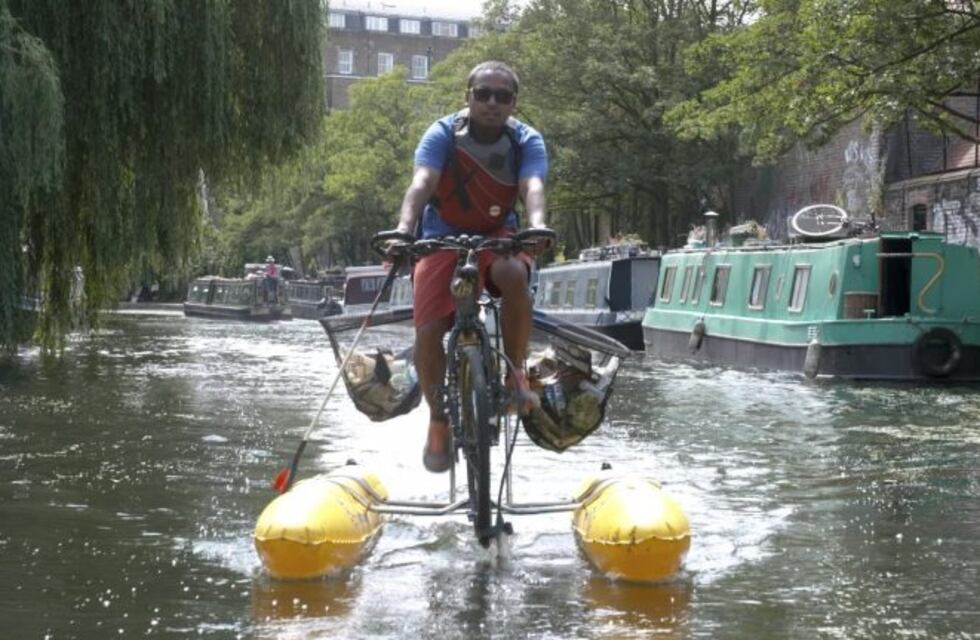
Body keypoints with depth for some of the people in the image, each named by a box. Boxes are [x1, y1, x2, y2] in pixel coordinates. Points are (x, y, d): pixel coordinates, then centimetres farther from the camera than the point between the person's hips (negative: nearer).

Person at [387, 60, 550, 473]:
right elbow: (421, 182, -30)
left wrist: (537, 226, -52)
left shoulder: (527, 141, -11)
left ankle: (516, 372, -16)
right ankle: (438, 419, 7)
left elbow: (533, 187, -30)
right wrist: (404, 227, -50)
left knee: (513, 273, -36)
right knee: (428, 333, -18)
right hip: (442, 237, 0)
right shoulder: (443, 134, -14)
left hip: (497, 235, 0)